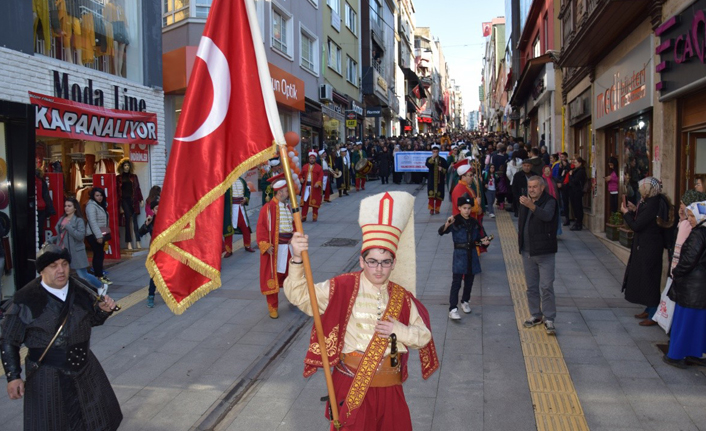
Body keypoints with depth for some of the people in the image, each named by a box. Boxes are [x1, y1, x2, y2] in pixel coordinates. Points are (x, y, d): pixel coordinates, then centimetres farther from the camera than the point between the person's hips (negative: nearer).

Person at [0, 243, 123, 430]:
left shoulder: (80, 290, -5)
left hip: (85, 367, 5)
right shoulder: (25, 300, -18)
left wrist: (104, 310, -10)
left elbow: (93, 320, 11)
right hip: (47, 376, -5)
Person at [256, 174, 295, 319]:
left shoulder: (287, 207, 9)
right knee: (273, 277, 1)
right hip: (275, 249, -6)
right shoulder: (268, 208, -13)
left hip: (289, 247, 7)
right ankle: (273, 307, 12)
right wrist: (266, 246, -22)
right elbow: (261, 229, -15)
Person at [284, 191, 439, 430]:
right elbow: (299, 295, -15)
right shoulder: (342, 288, -10)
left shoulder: (402, 297, -1)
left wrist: (400, 330, -15)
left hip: (390, 387, 3)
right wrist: (297, 259, -31)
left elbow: (424, 336, 5)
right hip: (351, 385, -3)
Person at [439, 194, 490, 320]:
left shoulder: (474, 223, 6)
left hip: (472, 254, 5)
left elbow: (477, 238, 16)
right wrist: (447, 224, -41)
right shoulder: (455, 221, -9)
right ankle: (453, 309, -9)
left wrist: (484, 242, -5)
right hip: (459, 254, -5)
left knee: (469, 281, 15)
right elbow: (441, 232, -21)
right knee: (456, 282, -8)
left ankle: (465, 301, 35)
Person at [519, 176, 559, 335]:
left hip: (545, 251, -6)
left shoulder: (550, 201, -11)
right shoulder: (525, 201, 10)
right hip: (527, 251, 6)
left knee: (546, 286, -5)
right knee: (531, 286, 13)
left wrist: (531, 206, -49)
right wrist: (520, 235, 7)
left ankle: (549, 319, 4)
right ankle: (536, 315, 25)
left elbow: (547, 216, -34)